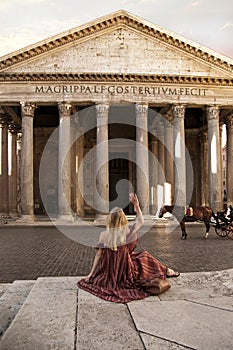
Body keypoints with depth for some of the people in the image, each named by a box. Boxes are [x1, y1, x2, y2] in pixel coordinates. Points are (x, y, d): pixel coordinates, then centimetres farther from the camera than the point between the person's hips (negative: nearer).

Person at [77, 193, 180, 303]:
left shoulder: (104, 235, -11)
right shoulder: (128, 233, -17)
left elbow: (99, 255, -7)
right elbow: (140, 221, 0)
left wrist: (91, 274, 1)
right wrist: (136, 204, 0)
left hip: (107, 275, 3)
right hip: (125, 274, -3)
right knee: (145, 256, 24)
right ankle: (166, 271, 37)